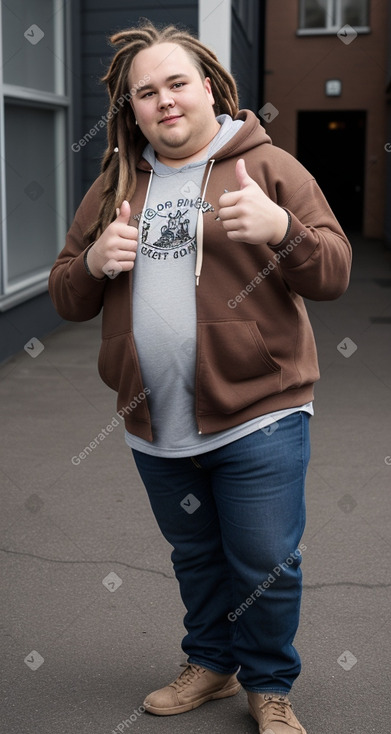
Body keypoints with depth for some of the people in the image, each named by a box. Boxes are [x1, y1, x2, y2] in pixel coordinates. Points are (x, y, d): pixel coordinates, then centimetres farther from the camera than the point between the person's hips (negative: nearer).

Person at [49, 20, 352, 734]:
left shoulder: (269, 166, -4)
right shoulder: (114, 186, 9)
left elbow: (333, 274, -8)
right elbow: (66, 297, 10)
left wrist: (279, 227, -28)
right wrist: (94, 262, -12)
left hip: (256, 416, -4)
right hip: (155, 426, 4)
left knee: (265, 564, 6)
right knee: (196, 556, 21)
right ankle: (211, 664, 43)